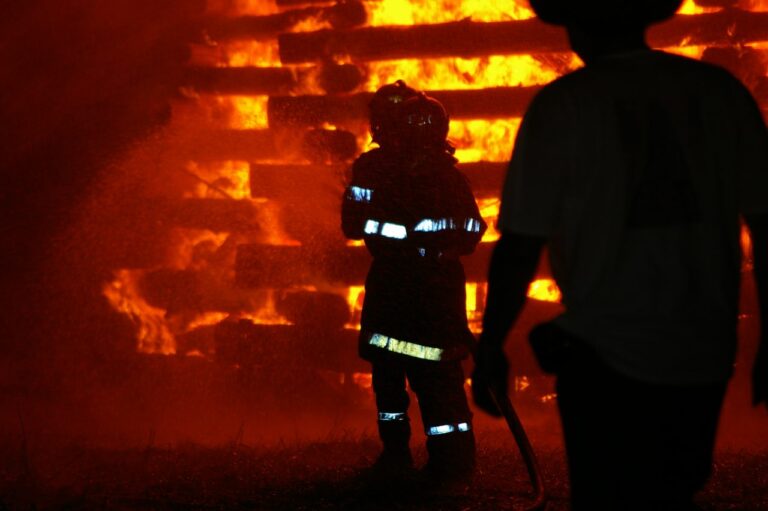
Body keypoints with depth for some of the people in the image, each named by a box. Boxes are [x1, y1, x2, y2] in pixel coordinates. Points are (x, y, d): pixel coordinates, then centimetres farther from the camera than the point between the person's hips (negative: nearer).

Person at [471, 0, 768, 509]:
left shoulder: (562, 106, -9)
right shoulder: (722, 91, 0)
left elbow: (520, 248, -10)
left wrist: (490, 346, 2)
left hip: (608, 357, -4)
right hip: (705, 356, 4)